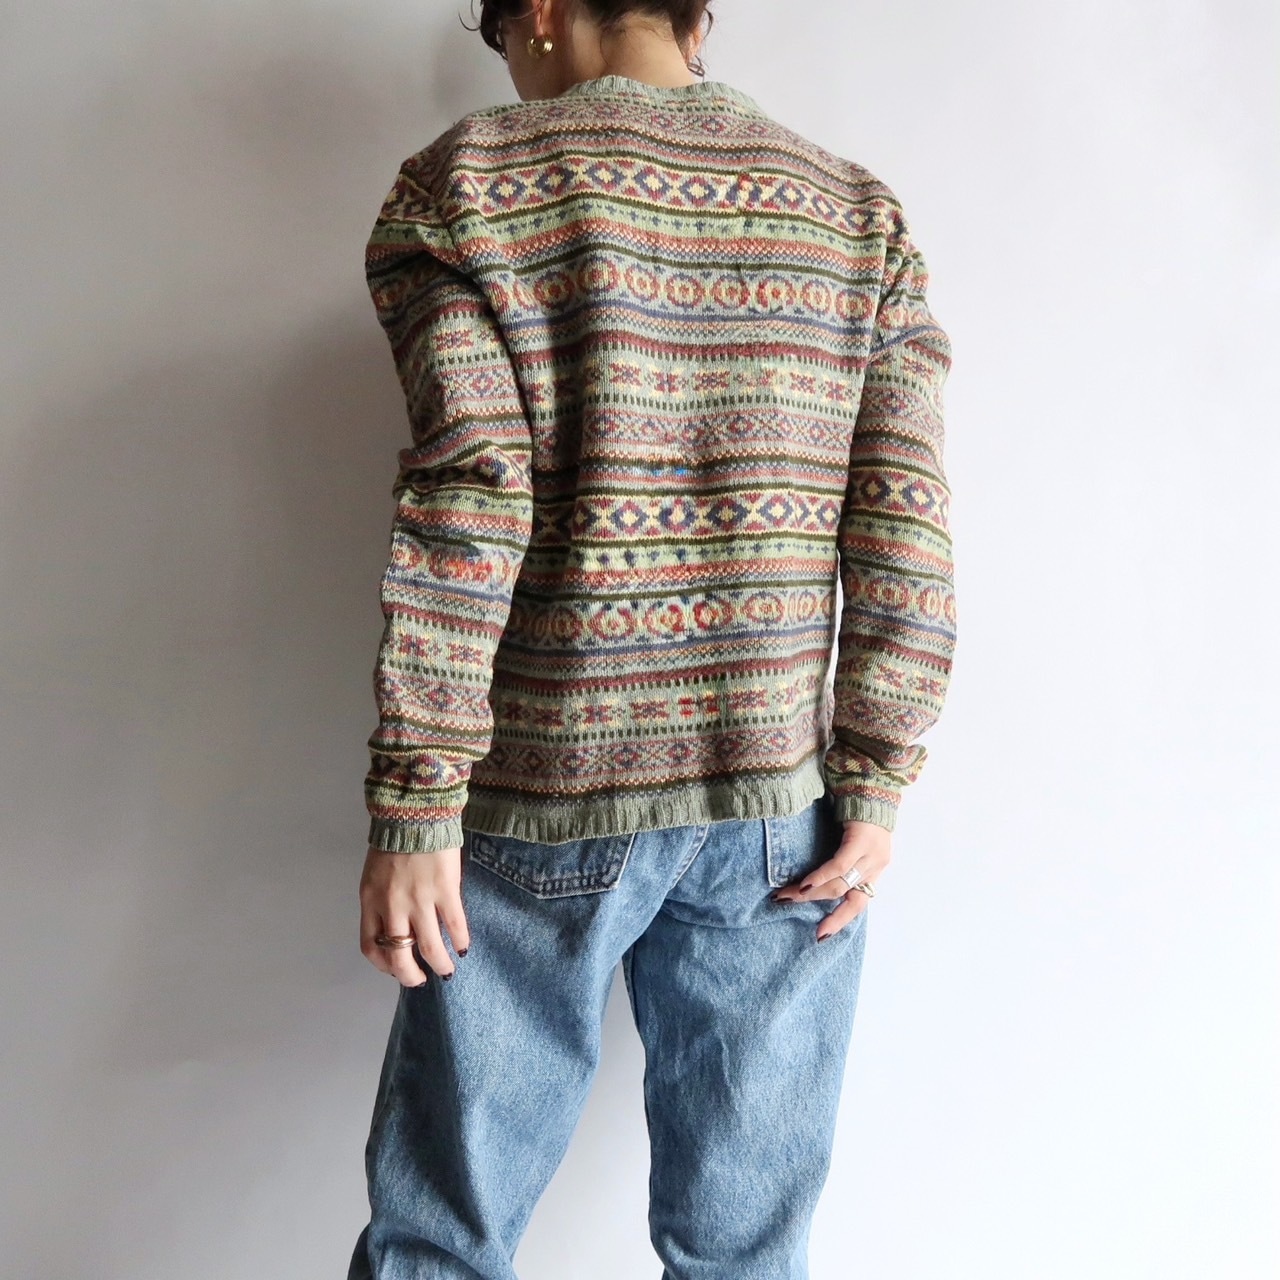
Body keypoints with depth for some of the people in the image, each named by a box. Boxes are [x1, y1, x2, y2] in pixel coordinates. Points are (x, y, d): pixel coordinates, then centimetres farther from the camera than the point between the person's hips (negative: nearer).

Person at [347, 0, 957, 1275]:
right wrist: (876, 788, 2)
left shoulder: (466, 184, 1)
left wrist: (411, 807, -9)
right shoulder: (860, 214, 11)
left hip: (548, 799, -3)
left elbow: (467, 504, -11)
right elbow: (904, 521, 1)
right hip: (786, 809, 4)